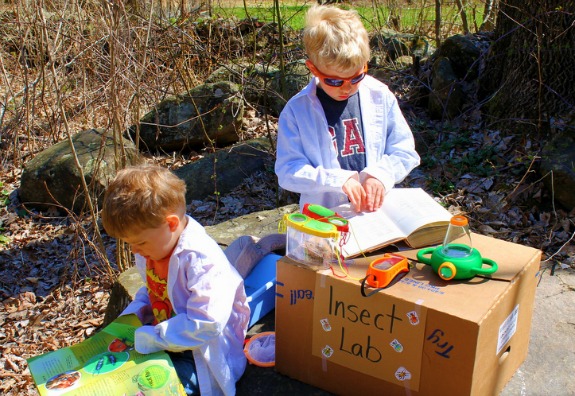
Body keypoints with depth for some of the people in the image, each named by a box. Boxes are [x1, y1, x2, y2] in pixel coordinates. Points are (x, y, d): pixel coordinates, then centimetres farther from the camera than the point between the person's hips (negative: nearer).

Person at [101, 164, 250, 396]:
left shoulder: (203, 262, -28)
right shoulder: (153, 249, 2)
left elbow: (205, 324, -33)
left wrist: (148, 339, -28)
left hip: (198, 361, -8)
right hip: (164, 344, 9)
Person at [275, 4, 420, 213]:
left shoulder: (380, 97, 1)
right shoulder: (296, 110, -6)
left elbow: (405, 152, 6)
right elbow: (288, 171, -8)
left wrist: (380, 174, -13)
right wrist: (339, 180, -20)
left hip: (378, 210, 2)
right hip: (323, 218, -2)